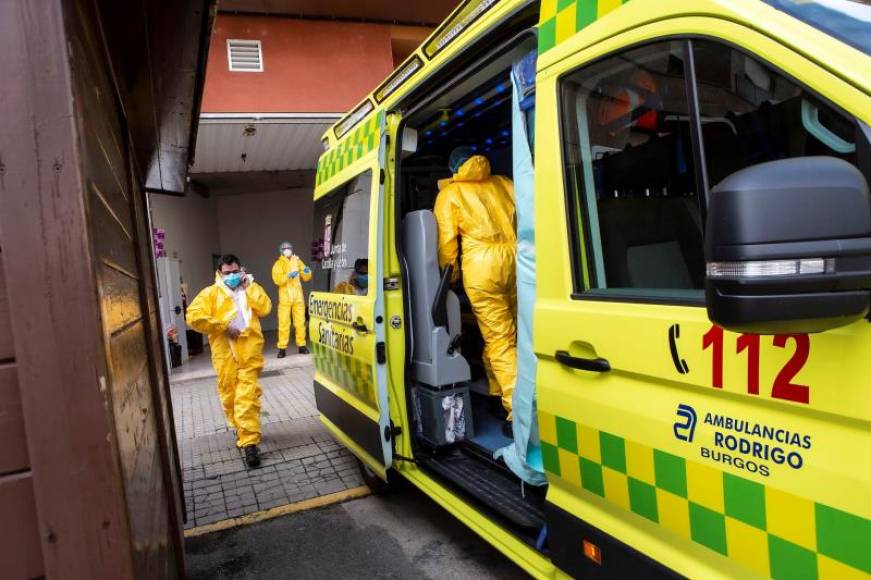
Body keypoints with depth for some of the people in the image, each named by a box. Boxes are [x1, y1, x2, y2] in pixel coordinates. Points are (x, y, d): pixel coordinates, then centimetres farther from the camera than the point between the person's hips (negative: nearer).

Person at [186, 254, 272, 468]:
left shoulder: (251, 289, 16)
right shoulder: (211, 293, 8)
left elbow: (265, 308, -1)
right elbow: (193, 317, -5)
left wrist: (249, 286, -2)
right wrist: (223, 326, -9)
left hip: (249, 351, -1)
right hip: (225, 352, 1)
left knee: (247, 396, -8)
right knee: (229, 395, 9)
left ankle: (249, 441, -7)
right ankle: (242, 430, 31)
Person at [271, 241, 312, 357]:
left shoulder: (297, 261, 12)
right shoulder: (278, 264, 1)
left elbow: (306, 278, 11)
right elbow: (277, 280, -14)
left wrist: (307, 272, -11)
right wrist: (288, 275, -28)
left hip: (298, 296, 3)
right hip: (285, 297, -3)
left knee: (300, 321, 6)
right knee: (284, 323, -4)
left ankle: (301, 345, 13)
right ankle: (282, 348, -3)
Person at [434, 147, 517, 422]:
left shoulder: (449, 193, 8)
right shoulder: (503, 183, 17)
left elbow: (446, 239, 1)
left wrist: (449, 277, 10)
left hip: (482, 264, -4)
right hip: (514, 258, 4)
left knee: (499, 339, -4)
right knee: (508, 334, 15)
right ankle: (499, 395, 26)